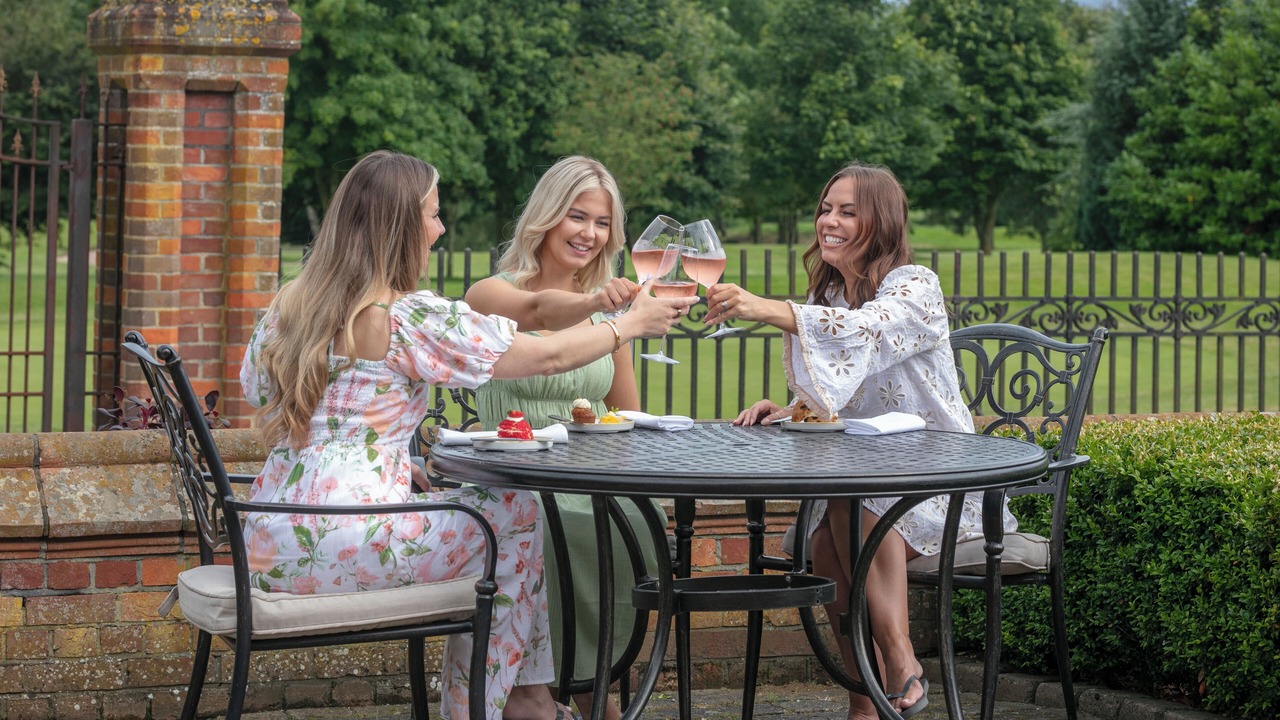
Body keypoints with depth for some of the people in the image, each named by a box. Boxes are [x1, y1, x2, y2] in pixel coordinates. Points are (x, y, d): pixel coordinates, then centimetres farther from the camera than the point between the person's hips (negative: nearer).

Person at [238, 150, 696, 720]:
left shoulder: (288, 304, 9)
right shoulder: (410, 317, -13)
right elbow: (549, 357, -5)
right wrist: (633, 324, 14)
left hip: (270, 546, 8)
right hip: (340, 548, -8)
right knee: (517, 514, 13)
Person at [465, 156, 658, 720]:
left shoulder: (603, 307, 17)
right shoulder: (491, 293, 0)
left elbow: (628, 417, 22)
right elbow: (539, 312, -26)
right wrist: (593, 303, -46)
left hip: (590, 484, 4)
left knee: (642, 526, -28)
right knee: (560, 534, -36)